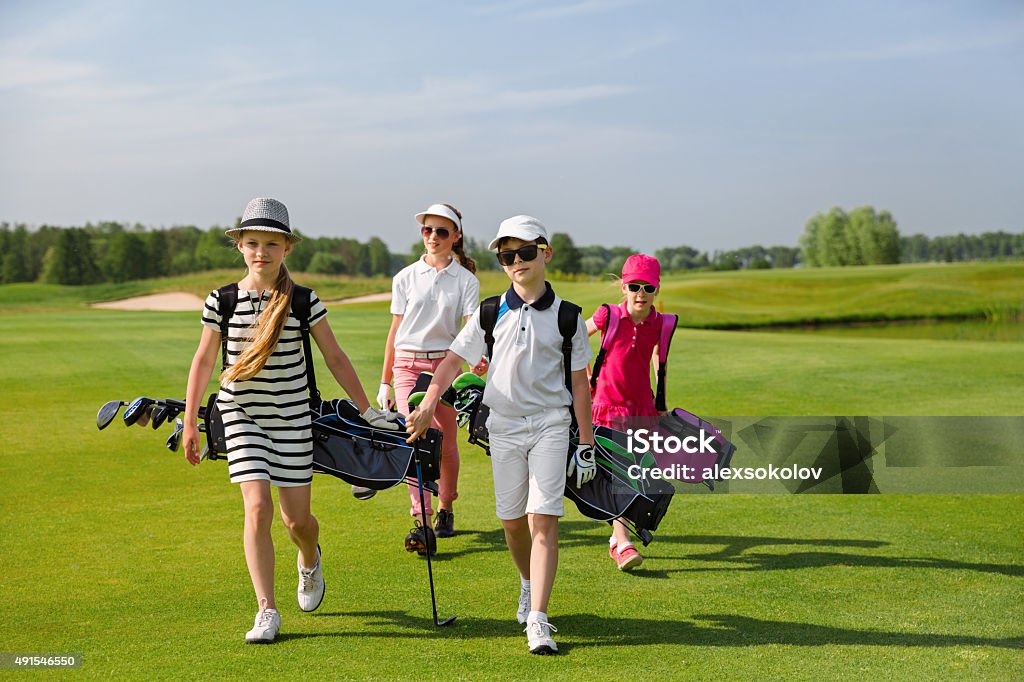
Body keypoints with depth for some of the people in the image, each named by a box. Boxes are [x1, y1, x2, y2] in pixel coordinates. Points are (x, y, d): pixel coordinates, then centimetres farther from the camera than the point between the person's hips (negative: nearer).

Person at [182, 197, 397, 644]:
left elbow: (335, 359, 3)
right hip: (241, 415, 0)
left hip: (292, 415, 0)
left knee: (296, 517, 4)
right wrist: (190, 423, 10)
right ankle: (267, 611, -6)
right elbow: (204, 361, 8)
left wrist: (367, 411, 5)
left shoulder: (303, 302, -5)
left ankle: (309, 560, 41)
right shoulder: (221, 301, -3)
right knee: (257, 507, -14)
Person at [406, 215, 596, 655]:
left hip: (550, 423, -2)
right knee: (511, 519, 8)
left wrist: (586, 444, 3)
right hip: (504, 424, 2)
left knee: (543, 519, -12)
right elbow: (453, 360, 4)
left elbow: (579, 382, 4)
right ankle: (529, 584, 37)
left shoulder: (566, 316, 1)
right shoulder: (490, 314, 4)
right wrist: (427, 407, -10)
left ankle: (537, 621, -14)